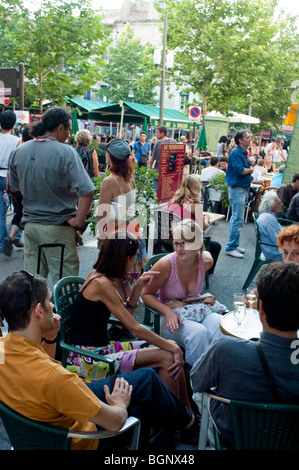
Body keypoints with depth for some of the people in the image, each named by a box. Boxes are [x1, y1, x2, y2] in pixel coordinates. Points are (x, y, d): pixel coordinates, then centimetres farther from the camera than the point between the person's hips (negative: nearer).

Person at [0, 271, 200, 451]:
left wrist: (49, 339, -5)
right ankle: (187, 424, 37)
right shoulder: (52, 376, -41)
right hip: (81, 440, -7)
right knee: (148, 379, 8)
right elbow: (115, 422, -28)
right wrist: (120, 404, -6)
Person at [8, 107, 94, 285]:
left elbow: (14, 186, 18)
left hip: (30, 225, 6)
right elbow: (86, 191, -23)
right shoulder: (66, 152, -15)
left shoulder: (20, 151, 4)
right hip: (58, 228, -6)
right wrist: (79, 221, -12)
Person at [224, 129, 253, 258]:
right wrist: (250, 170, -7)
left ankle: (234, 244, 24)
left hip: (243, 188, 10)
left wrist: (249, 170, -5)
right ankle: (230, 247, -4)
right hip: (237, 189, -10)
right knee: (238, 219, -9)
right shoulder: (236, 153, -15)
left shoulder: (244, 153, 14)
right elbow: (239, 170, -24)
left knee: (236, 218, 15)